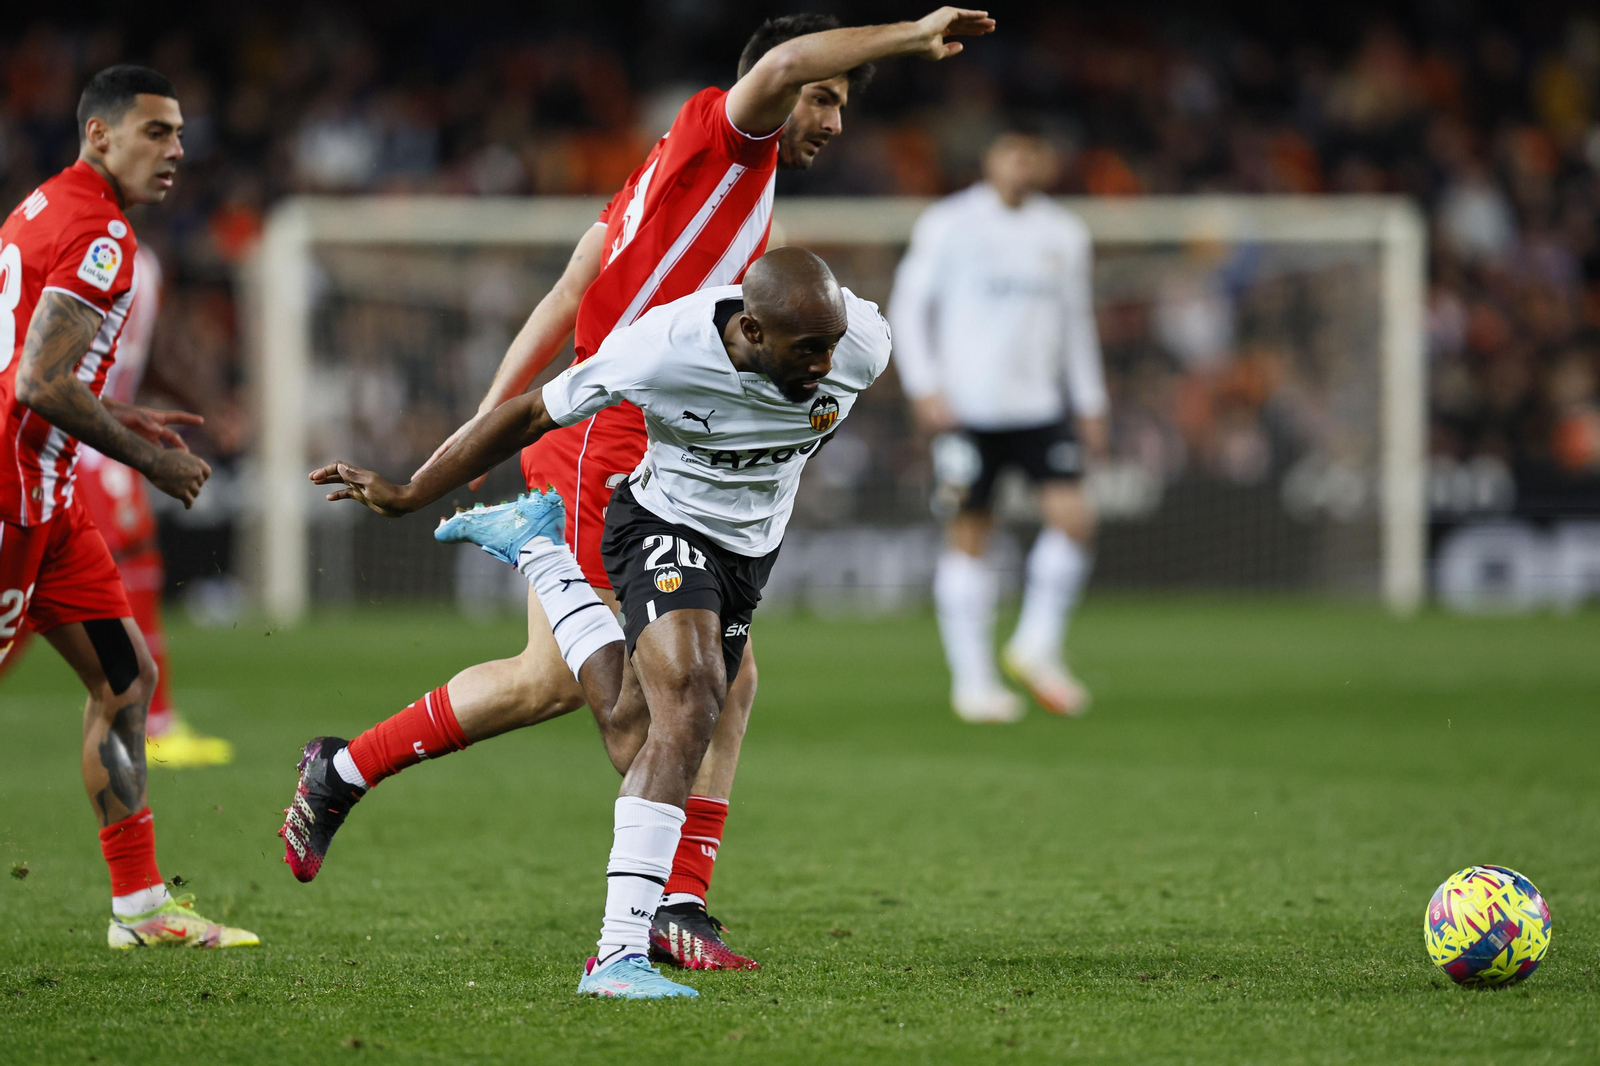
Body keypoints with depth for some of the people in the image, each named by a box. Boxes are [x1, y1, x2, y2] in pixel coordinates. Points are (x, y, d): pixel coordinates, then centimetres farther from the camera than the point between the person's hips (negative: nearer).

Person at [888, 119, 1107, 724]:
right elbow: (908, 306, 1)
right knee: (968, 536, -3)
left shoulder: (1065, 235, 12)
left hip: (1040, 405, 4)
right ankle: (972, 681, 5)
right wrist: (923, 389, -8)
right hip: (966, 409, -3)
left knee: (1073, 518, -12)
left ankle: (1036, 649, 5)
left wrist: (1090, 406, 16)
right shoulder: (949, 224, -1)